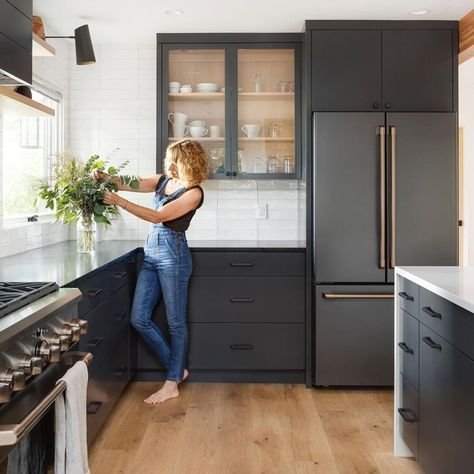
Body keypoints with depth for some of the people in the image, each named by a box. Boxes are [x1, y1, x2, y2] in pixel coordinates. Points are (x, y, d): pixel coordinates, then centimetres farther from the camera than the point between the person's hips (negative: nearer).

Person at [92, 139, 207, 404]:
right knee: (139, 319, 6)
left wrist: (119, 201, -18)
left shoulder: (193, 193, -11)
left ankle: (172, 385, 14)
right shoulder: (163, 181, 12)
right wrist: (104, 177, -8)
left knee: (176, 323, 2)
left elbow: (158, 216, -18)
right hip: (151, 252, 8)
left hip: (173, 255, -8)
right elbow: (128, 184, 12)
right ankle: (178, 369, 21)